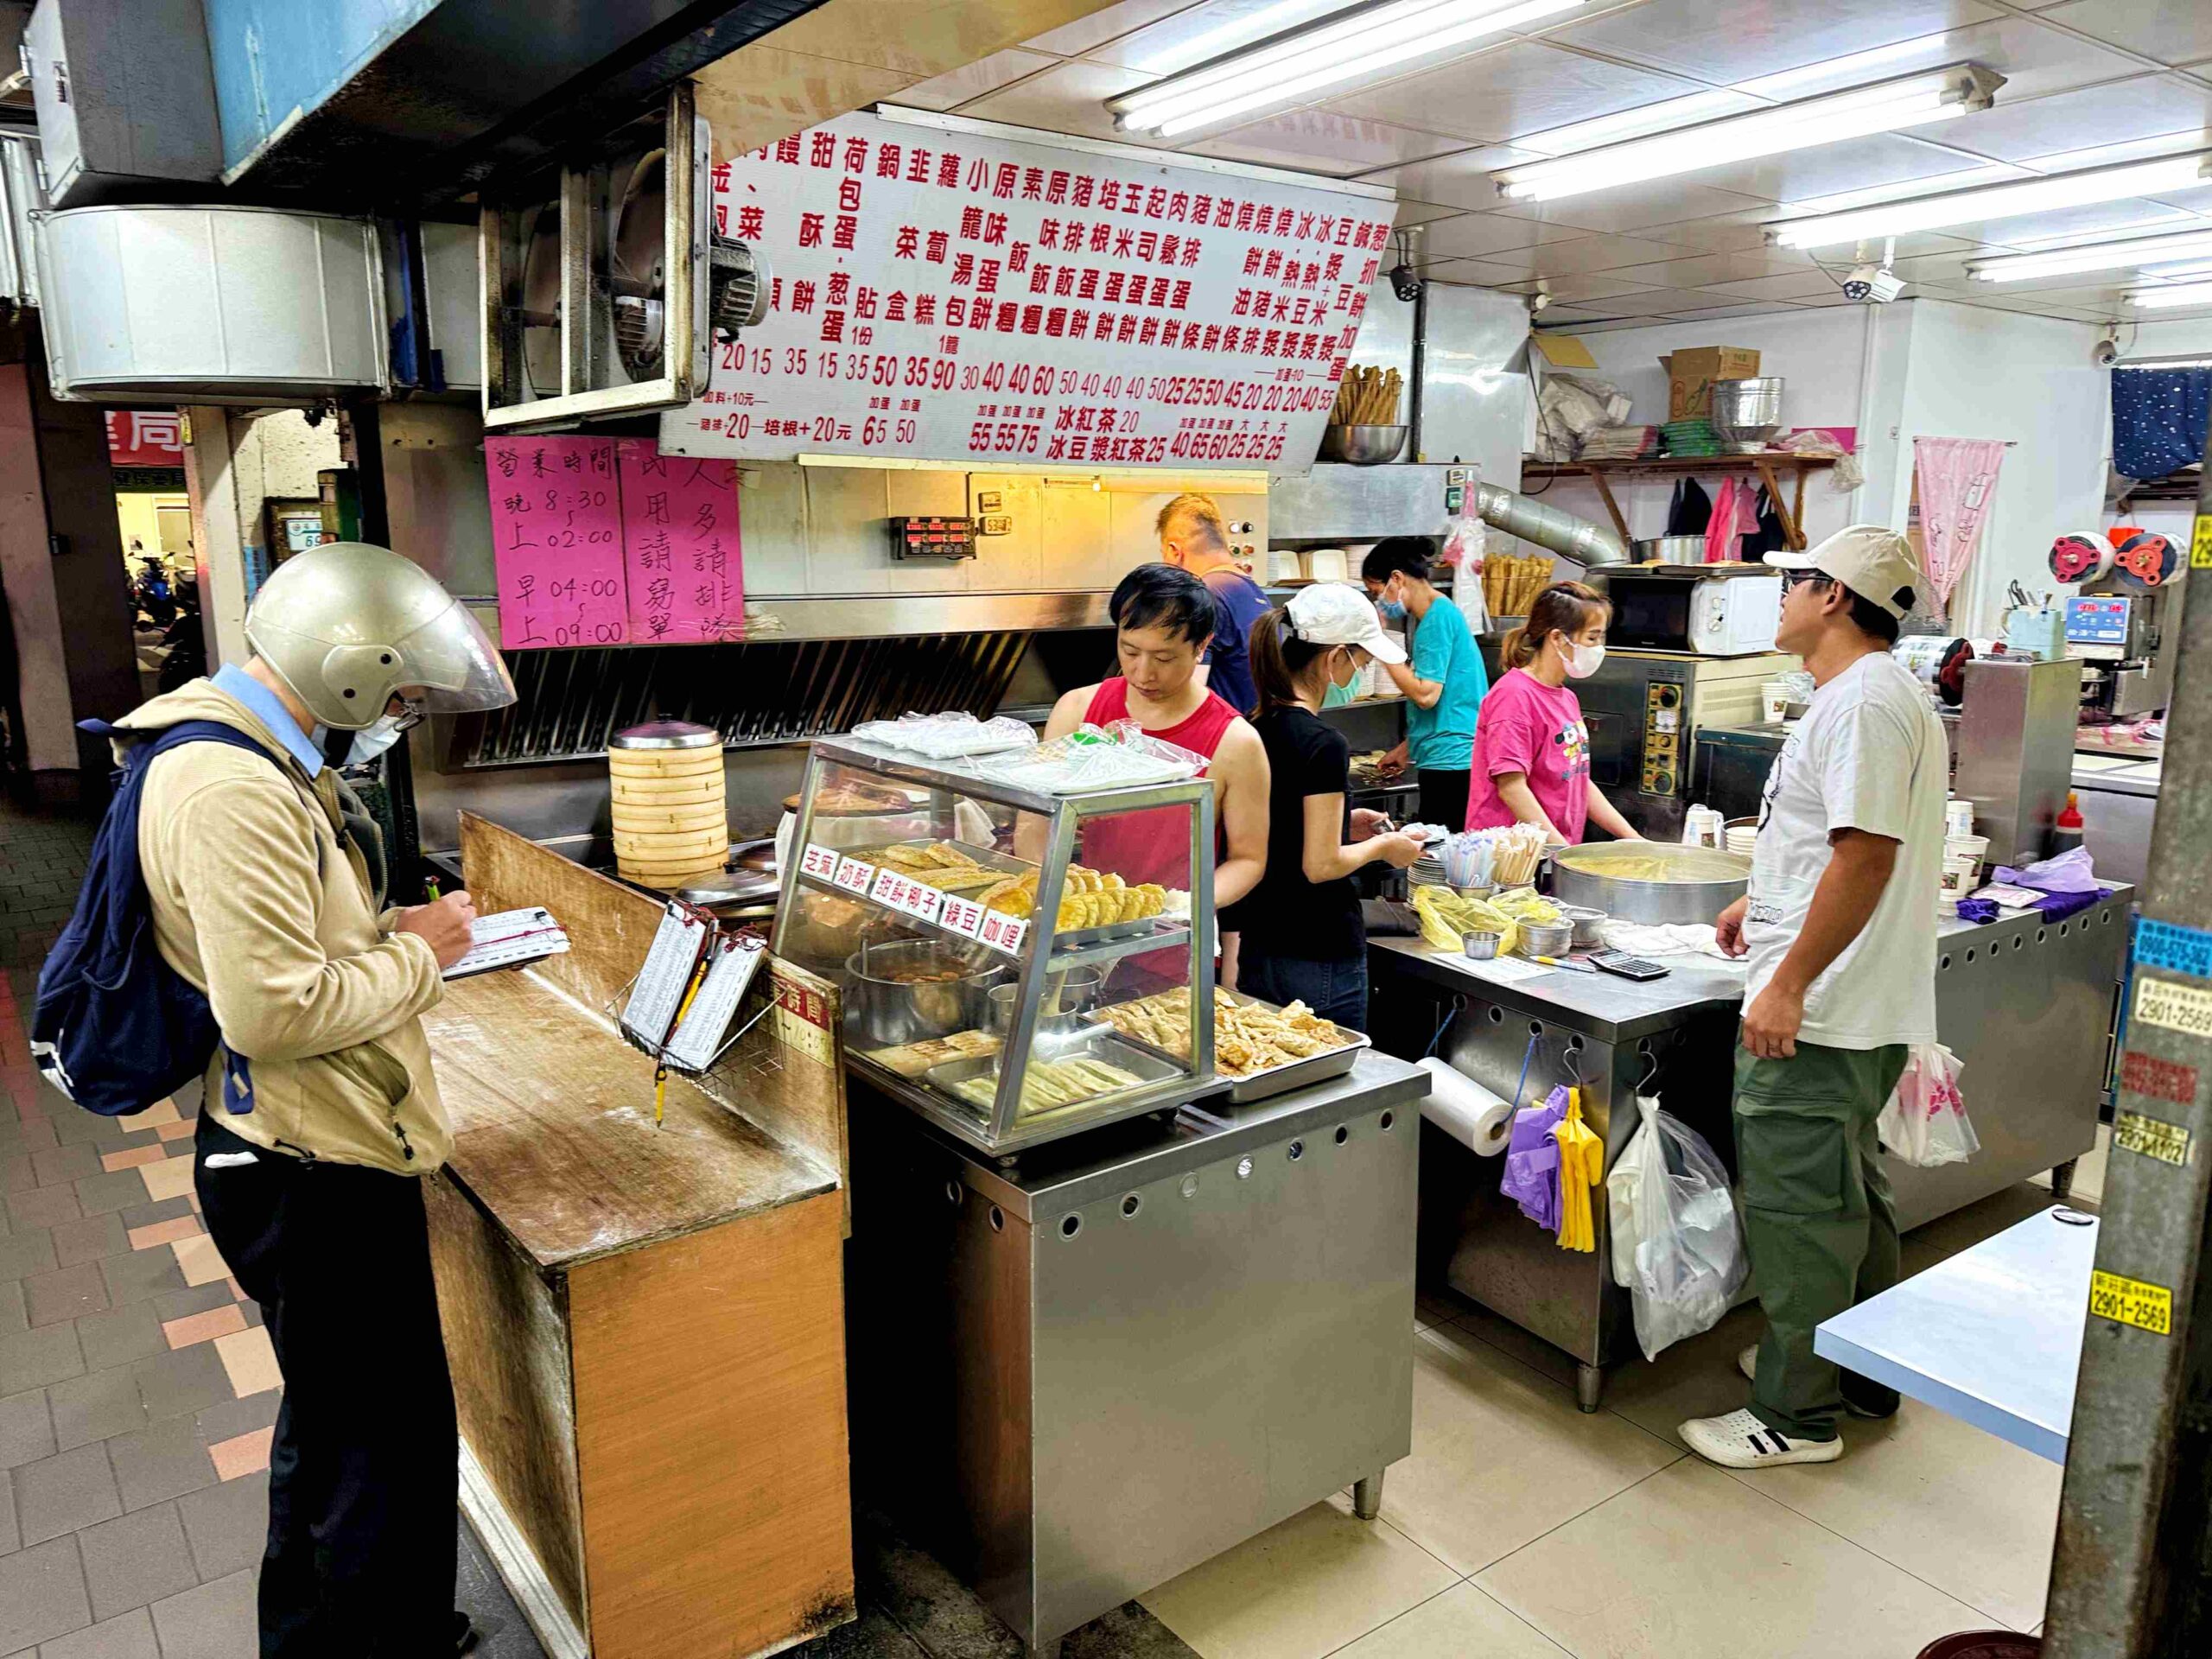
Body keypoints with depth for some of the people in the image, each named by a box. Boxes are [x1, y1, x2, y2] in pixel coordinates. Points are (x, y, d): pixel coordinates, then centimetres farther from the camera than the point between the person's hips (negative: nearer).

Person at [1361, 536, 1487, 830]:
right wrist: (1407, 749, 24)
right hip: (1446, 760, 10)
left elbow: (1426, 695, -18)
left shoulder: (1439, 616, -12)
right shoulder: (1437, 613, 17)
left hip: (1451, 760, -10)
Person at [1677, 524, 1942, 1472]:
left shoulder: (1861, 701, -18)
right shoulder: (1885, 693, 16)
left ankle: (1796, 1414, 12)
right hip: (1865, 1012, 11)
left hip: (1815, 1013, -11)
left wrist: (1787, 985, -25)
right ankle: (1862, 1376, 35)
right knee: (1848, 1197, 21)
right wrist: (1766, 901, 29)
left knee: (1796, 1208, -1)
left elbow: (1867, 856, -25)